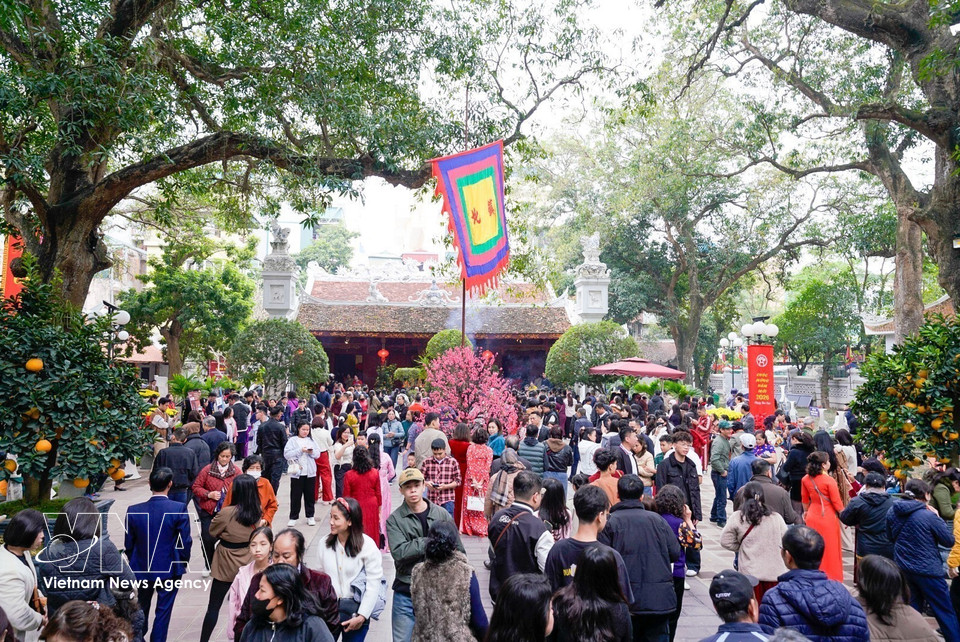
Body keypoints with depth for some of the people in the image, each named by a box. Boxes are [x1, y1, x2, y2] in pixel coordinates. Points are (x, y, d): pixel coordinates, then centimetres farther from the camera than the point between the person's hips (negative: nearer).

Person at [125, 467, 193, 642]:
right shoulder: (179, 509, -20)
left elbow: (129, 544, -2)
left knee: (142, 608, 24)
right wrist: (183, 562, 4)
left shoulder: (134, 511, -11)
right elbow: (185, 541, -14)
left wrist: (134, 563, 15)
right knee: (163, 610, 10)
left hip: (142, 568, 3)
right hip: (170, 569, -3)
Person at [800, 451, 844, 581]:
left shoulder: (805, 480, -3)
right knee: (830, 548, 9)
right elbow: (836, 502, -13)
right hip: (828, 518, -5)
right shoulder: (829, 481, -19)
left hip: (812, 516, 5)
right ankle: (831, 577, 19)